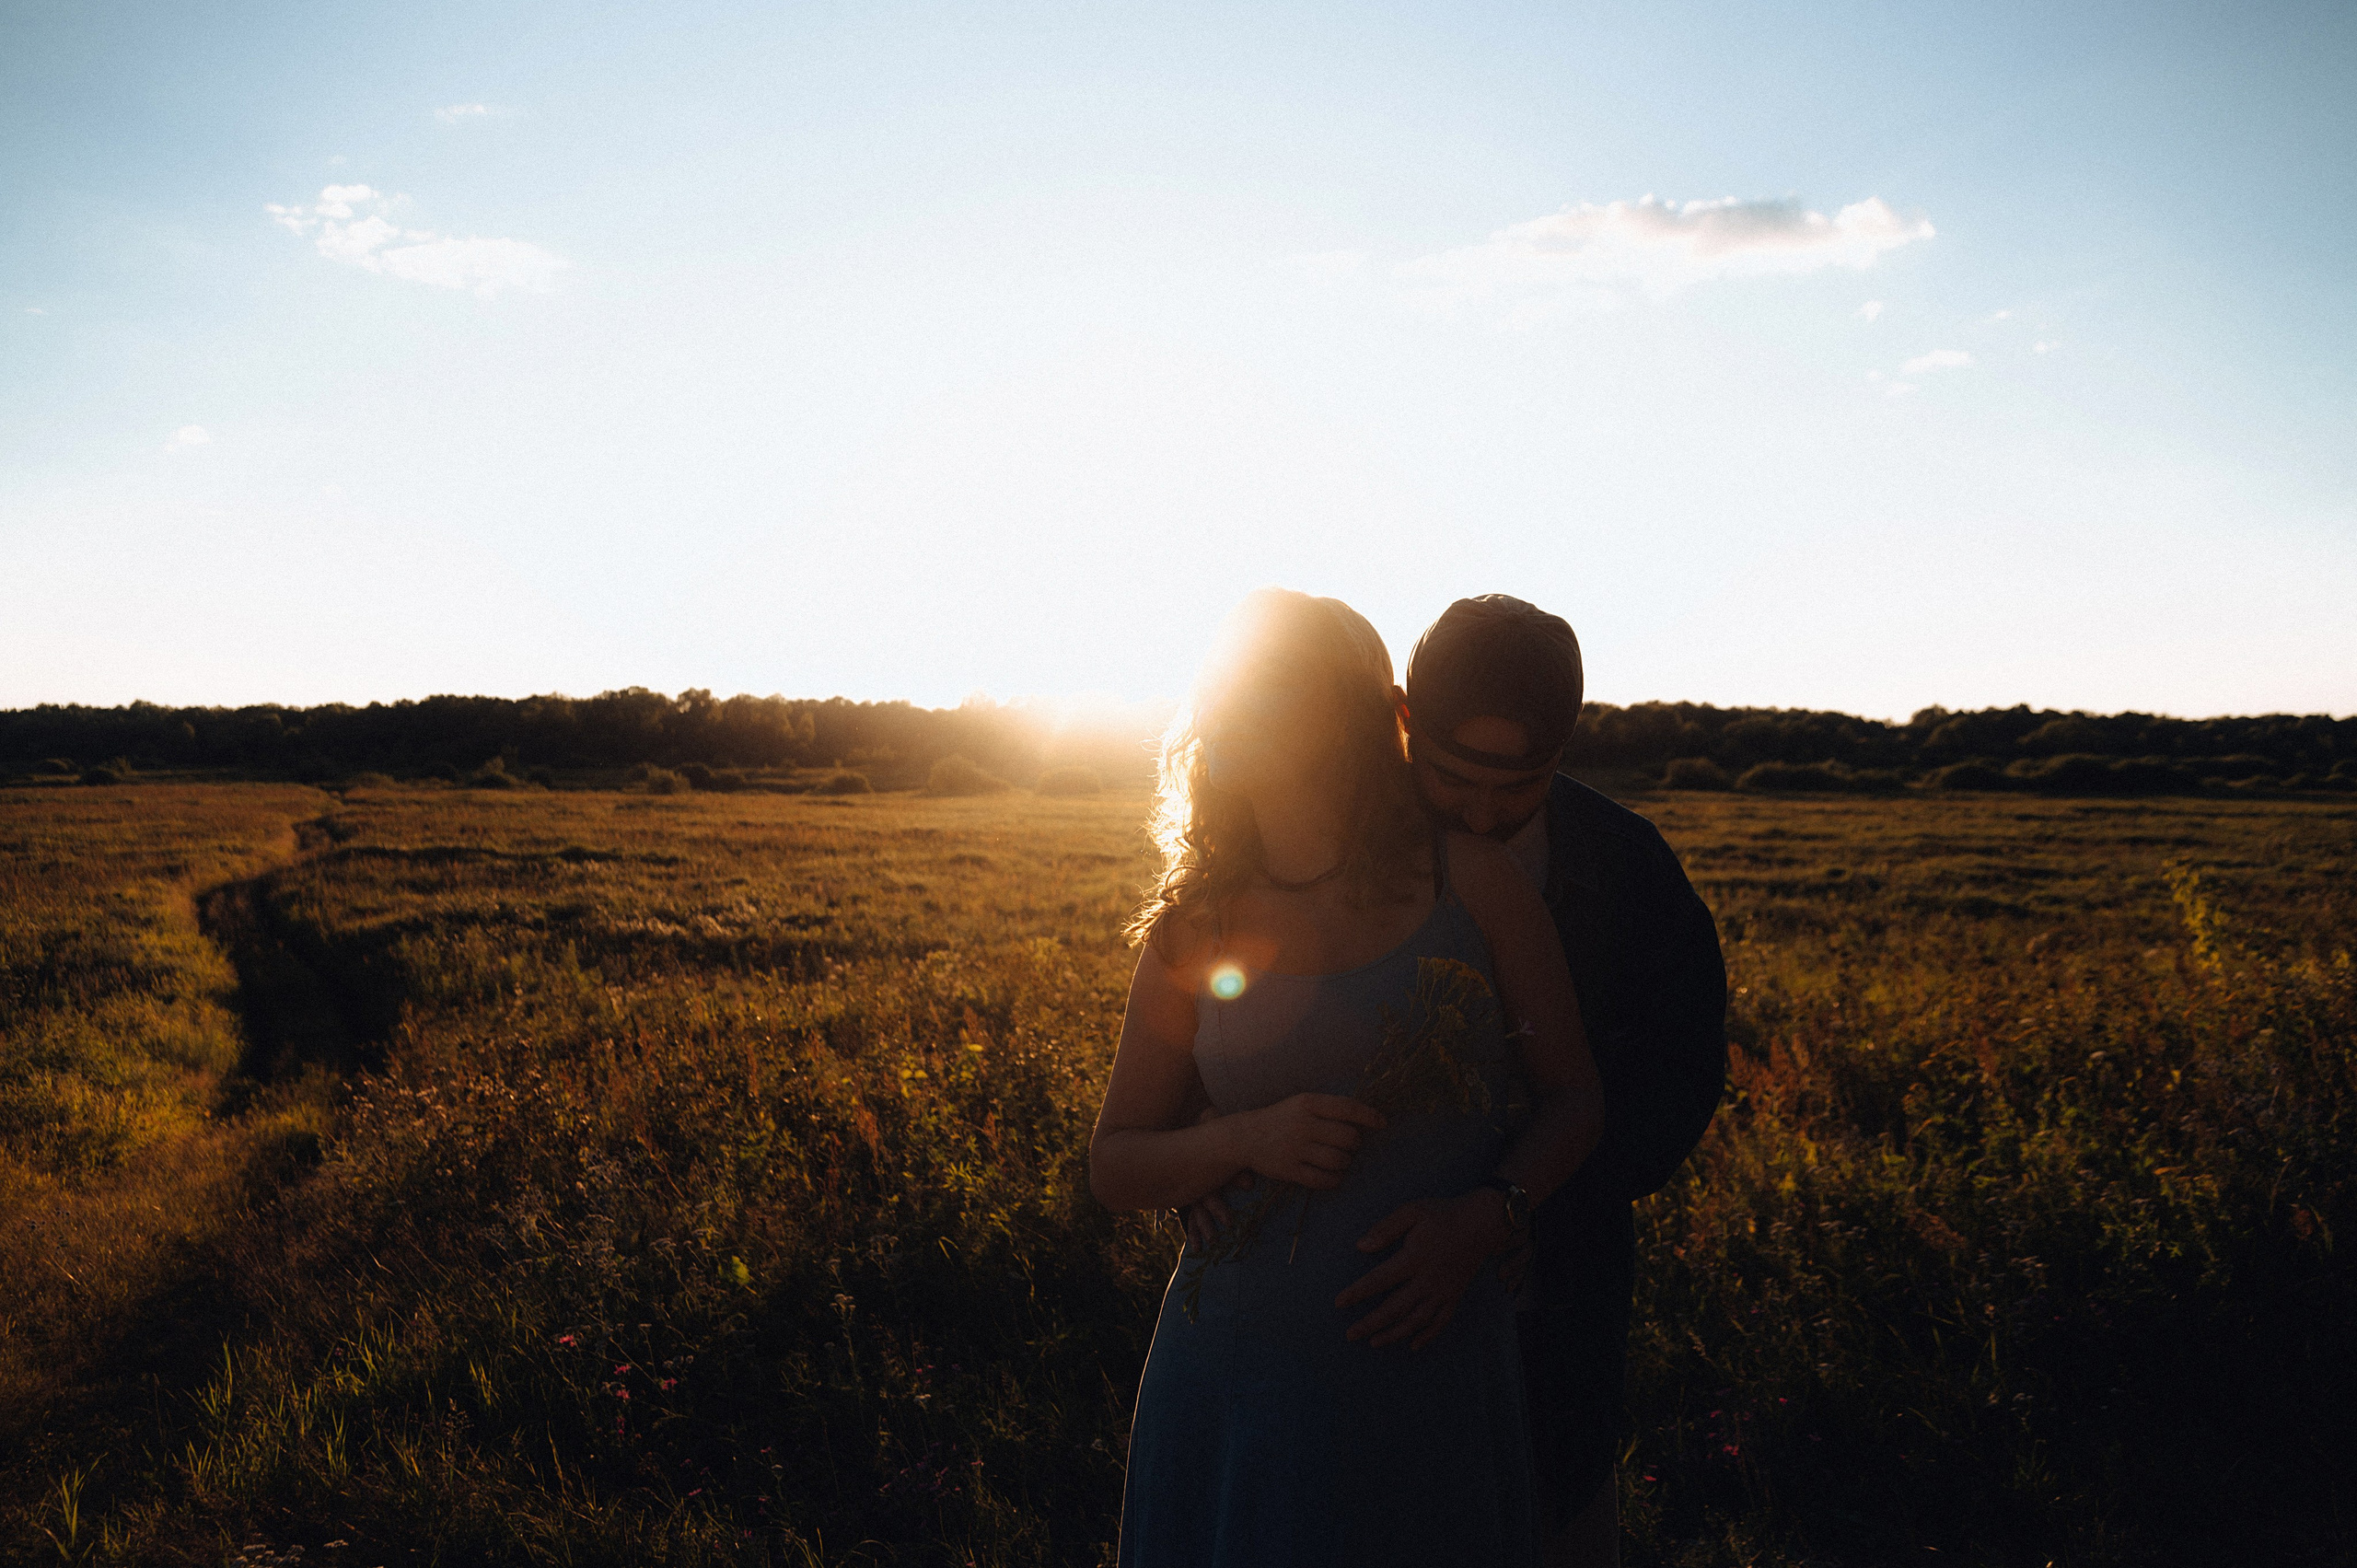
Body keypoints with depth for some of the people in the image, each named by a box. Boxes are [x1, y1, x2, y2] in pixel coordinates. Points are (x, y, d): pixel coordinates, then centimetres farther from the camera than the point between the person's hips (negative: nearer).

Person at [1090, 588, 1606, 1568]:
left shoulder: (1469, 882, -2)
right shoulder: (1192, 931, 1)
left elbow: (1570, 1095, 4)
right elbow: (1112, 1166, 5)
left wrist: (1488, 1215, -15)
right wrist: (1247, 1139, -14)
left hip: (1429, 1363, -1)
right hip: (1239, 1369, 1)